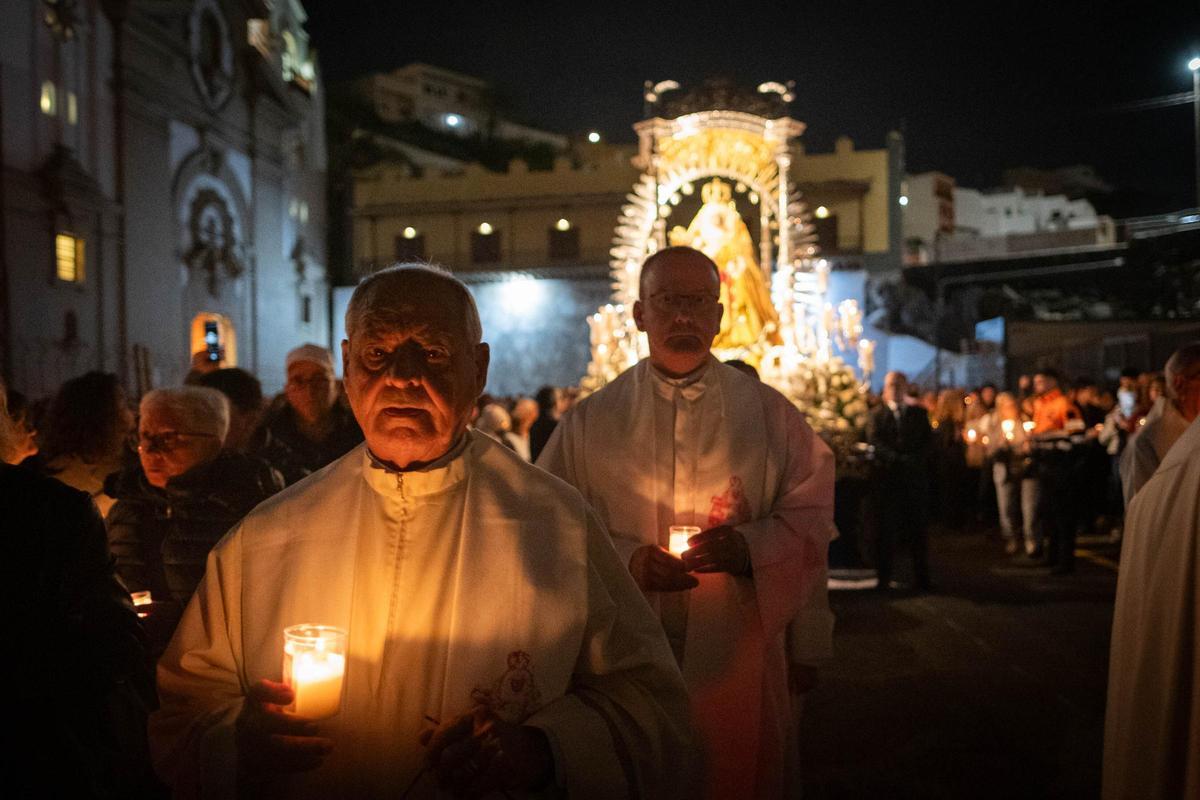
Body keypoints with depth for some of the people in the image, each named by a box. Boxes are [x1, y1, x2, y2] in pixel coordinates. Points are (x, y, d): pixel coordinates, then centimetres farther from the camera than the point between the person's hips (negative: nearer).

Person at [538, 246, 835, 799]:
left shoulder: (769, 413, 4)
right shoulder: (590, 422, 2)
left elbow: (811, 517, 3)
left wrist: (750, 547, -15)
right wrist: (626, 560, -16)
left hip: (736, 655, 1)